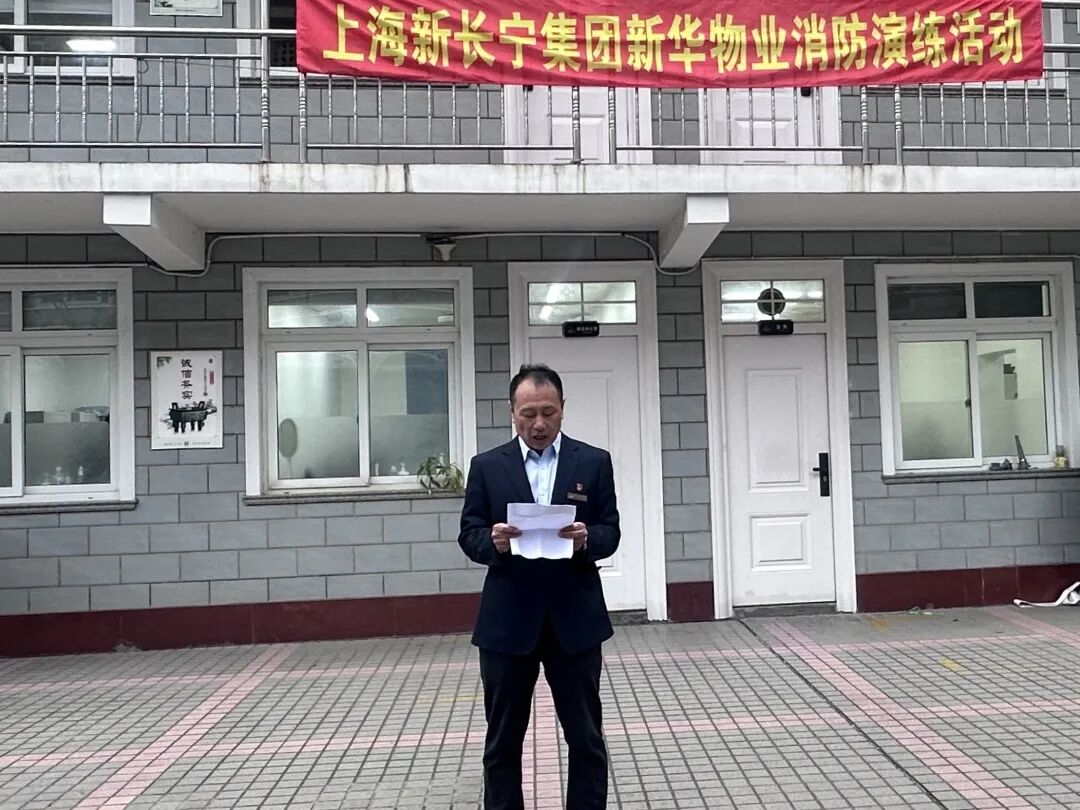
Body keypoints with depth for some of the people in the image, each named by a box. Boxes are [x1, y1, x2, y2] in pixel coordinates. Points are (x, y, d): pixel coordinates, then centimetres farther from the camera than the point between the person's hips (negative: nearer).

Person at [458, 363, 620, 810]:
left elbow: (610, 533, 0)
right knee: (503, 739, 11)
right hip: (507, 621, 0)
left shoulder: (594, 462, 3)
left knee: (586, 737, 10)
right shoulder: (486, 466, 3)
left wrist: (586, 539, -21)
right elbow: (468, 534, 0)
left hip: (575, 619, 0)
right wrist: (493, 541, -21)